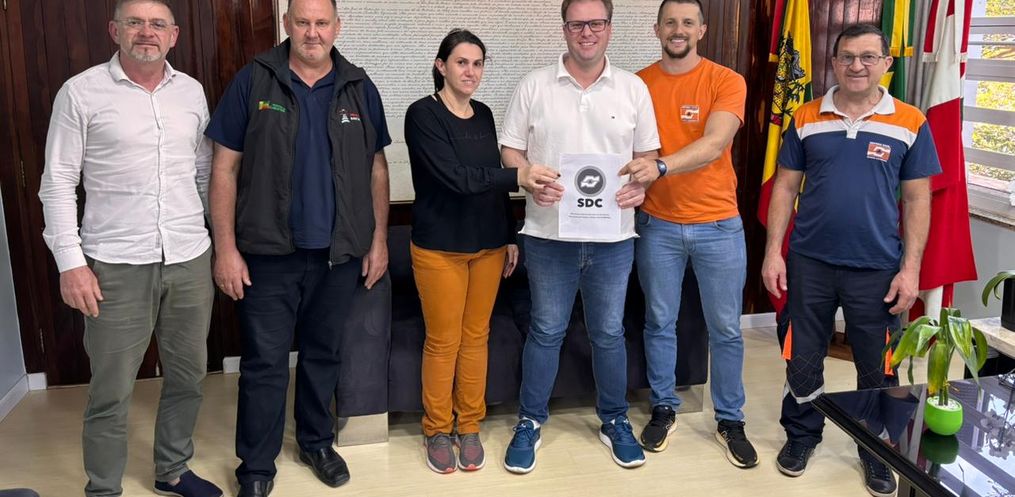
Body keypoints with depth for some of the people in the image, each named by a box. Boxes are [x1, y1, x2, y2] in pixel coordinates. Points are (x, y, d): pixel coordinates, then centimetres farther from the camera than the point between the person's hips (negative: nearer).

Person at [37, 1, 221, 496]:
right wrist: (70, 261, -9)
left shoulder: (191, 91, 8)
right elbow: (58, 182, -3)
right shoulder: (81, 92, -3)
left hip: (190, 259, 4)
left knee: (188, 376, 14)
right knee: (111, 391, 3)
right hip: (117, 266, -4)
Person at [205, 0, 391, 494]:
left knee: (322, 355, 16)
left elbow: (377, 169, 8)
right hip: (268, 253, -2)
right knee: (264, 365, 4)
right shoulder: (253, 82, -4)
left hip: (338, 254, 3)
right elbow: (225, 168, -4)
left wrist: (379, 241, 4)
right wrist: (226, 248, -8)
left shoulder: (359, 88, 4)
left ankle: (317, 443, 35)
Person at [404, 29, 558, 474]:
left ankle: (469, 427, 24)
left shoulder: (484, 115, 9)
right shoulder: (423, 114, -10)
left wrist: (510, 236, 12)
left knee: (476, 338, 11)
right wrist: (518, 176, -27)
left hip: (487, 245, 5)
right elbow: (453, 176, -21)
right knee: (443, 342, 3)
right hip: (440, 247, -5)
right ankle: (437, 430, 20)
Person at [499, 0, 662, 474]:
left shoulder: (633, 88, 5)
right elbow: (510, 149, 2)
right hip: (550, 234, -1)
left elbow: (647, 153, 10)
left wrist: (641, 183, -11)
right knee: (545, 331, 9)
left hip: (613, 236, 1)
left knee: (609, 333, 12)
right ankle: (530, 423, 24)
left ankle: (614, 421, 30)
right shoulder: (534, 85, 1)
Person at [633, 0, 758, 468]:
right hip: (657, 225, 1)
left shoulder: (727, 82, -7)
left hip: (718, 226, -1)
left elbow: (714, 145, -21)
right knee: (659, 323, 11)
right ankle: (663, 409, 29)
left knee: (725, 329, 8)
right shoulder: (638, 84, 1)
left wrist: (660, 166, -36)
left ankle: (730, 420, 24)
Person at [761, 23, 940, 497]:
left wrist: (910, 268, -5)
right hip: (810, 263, 1)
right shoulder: (806, 118, 0)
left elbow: (917, 200, 0)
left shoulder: (910, 123, -2)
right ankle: (801, 435, 34)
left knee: (878, 368, 12)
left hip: (878, 268, 0)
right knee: (802, 360, 12)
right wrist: (773, 252, -3)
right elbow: (785, 187, 3)